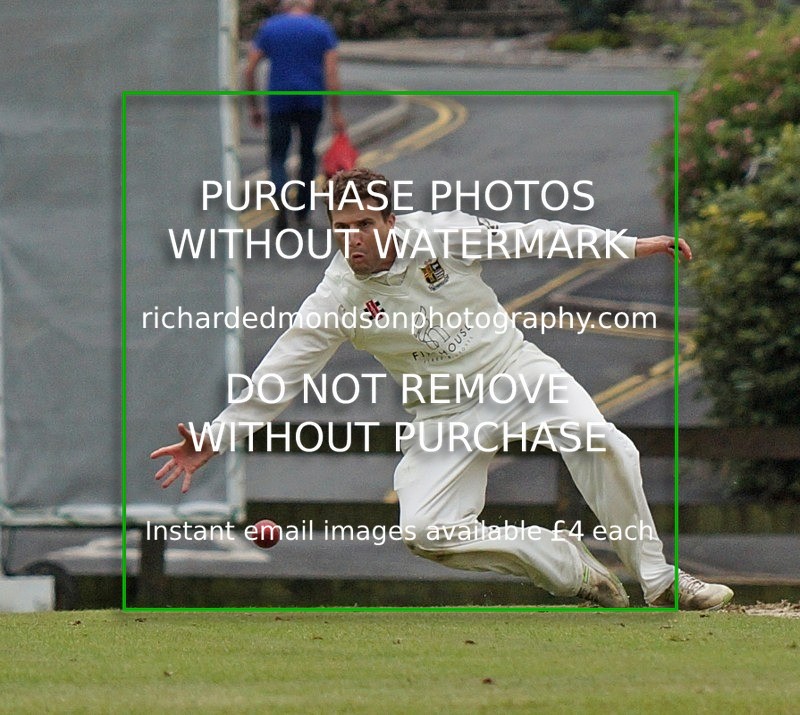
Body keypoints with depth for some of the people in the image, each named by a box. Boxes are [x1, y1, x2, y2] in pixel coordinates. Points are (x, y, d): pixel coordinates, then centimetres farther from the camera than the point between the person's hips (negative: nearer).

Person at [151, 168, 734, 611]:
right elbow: (280, 372, -10)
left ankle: (659, 580, -12)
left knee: (602, 443, -26)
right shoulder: (336, 300, -10)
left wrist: (629, 247, 2)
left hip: (514, 369, 0)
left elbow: (534, 237, -1)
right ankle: (571, 566, -5)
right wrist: (216, 438, -18)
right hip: (446, 411, 0)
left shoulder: (442, 234, -9)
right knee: (425, 532, -20)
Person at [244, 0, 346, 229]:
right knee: (307, 153, 17)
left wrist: (254, 107, 10)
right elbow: (331, 73, -6)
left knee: (277, 155, 4)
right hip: (312, 102, 0)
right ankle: (303, 209, 21)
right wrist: (336, 112, -4)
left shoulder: (268, 28, 5)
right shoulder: (322, 28, 2)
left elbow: (249, 70, 2)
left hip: (279, 101, 0)